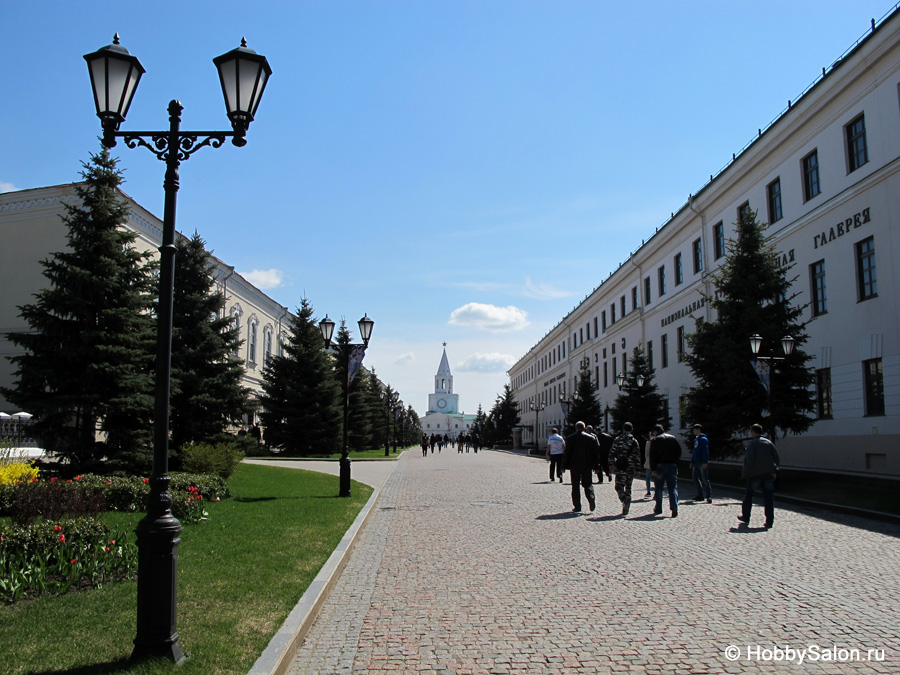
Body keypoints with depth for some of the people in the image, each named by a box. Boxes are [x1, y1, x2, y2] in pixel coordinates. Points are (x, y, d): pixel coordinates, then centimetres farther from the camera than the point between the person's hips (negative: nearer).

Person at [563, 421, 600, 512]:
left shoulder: (570, 438, -5)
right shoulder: (592, 438, 2)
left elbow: (566, 453, -5)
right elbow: (597, 453, 5)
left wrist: (564, 466, 3)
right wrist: (596, 466, 12)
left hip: (575, 466, -2)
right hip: (588, 466, 2)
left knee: (575, 486, 6)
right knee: (588, 484, 12)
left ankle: (577, 506, 5)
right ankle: (591, 498, -13)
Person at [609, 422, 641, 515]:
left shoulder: (617, 440, -2)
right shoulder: (634, 441, 2)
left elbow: (612, 452, -5)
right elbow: (637, 455, 3)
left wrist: (612, 464, 5)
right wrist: (637, 467, 9)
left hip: (620, 467, -2)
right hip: (631, 467, 2)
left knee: (619, 486, 3)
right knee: (628, 487, 12)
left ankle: (625, 500, -25)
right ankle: (626, 509, 11)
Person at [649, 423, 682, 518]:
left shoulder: (655, 440, -2)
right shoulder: (673, 438, 9)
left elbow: (652, 456, -9)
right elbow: (679, 452, 8)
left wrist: (653, 469, -10)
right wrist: (675, 461, 16)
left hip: (660, 466, -3)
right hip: (672, 465, 3)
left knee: (659, 488, 9)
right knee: (673, 487, 2)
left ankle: (658, 509, 16)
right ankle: (674, 507, -16)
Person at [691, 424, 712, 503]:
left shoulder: (703, 439, -10)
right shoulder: (696, 439, 17)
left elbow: (705, 451, -16)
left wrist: (705, 462, -22)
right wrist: (692, 461, 20)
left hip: (702, 463, -9)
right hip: (696, 462, 9)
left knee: (704, 479, -8)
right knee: (695, 478, 11)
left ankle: (709, 496, -5)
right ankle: (700, 495, 19)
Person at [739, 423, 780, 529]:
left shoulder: (752, 443, -6)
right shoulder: (769, 442, 9)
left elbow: (750, 459, -17)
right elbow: (777, 458, 8)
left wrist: (745, 472, -5)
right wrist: (774, 471, 12)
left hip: (755, 473, -4)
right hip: (768, 473, 4)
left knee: (749, 495, 12)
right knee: (768, 496, 3)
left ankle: (745, 517, 21)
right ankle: (769, 521, -2)